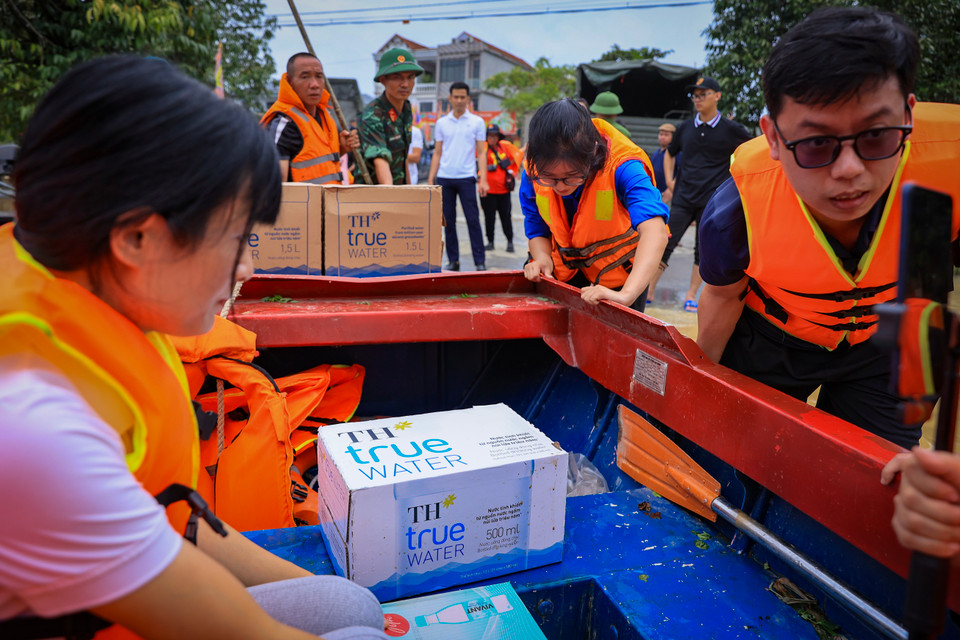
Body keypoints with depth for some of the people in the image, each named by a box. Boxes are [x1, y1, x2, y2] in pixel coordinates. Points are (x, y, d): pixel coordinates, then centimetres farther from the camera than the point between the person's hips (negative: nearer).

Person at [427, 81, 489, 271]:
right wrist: (430, 180, 5)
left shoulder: (477, 122, 4)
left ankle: (480, 261, -1)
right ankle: (453, 260, 13)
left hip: (466, 177, -3)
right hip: (444, 177, 3)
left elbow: (481, 153, 2)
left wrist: (483, 180, -8)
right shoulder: (442, 123, 11)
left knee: (473, 220, -5)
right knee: (448, 221, 5)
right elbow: (437, 153, 12)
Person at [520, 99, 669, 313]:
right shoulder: (532, 176, -19)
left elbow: (655, 231, -47)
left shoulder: (621, 168, -32)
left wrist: (627, 294, -61)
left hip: (619, 277, -3)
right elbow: (537, 231, -3)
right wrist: (543, 259, -27)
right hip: (565, 274, 3)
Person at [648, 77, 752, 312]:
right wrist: (669, 179, 12)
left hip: (713, 200, -2)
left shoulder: (731, 129, 0)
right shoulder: (685, 127, 9)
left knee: (704, 249, 4)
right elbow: (670, 153, 25)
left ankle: (691, 295, 15)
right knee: (665, 244, -3)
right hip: (682, 197, 2)